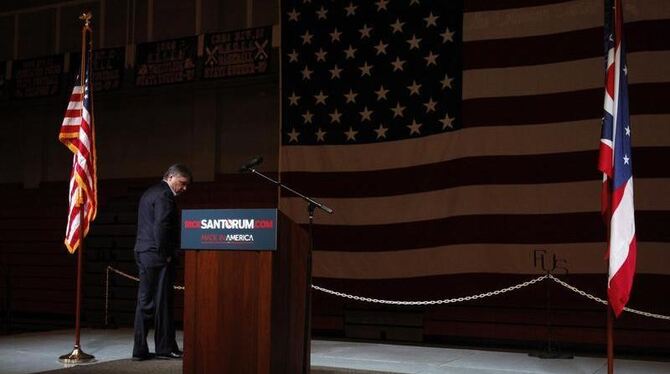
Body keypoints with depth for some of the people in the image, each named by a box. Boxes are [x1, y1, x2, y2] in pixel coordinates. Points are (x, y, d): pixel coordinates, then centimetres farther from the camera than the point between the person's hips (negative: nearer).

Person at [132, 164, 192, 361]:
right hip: (157, 255, -9)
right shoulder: (164, 194, -11)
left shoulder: (149, 193, 20)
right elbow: (161, 226, -20)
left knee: (145, 302, 9)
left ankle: (140, 349, 9)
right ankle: (165, 348, 5)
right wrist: (165, 254, -13)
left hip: (143, 253, 9)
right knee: (162, 302, -2)